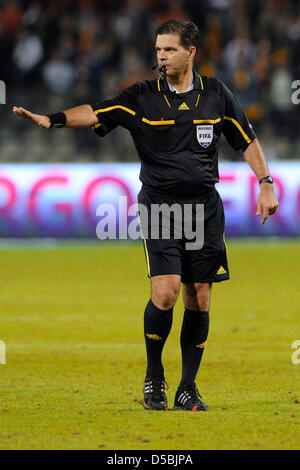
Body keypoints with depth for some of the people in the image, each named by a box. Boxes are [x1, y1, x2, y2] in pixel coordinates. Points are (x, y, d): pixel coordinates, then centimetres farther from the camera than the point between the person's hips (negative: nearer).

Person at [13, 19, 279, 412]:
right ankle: (154, 377, 5)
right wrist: (53, 119, -30)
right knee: (165, 292, -15)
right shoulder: (142, 98, -2)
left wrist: (265, 183, 7)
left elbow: (247, 139, 14)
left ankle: (188, 388, 12)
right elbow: (96, 112, -15)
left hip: (205, 206, 2)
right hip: (159, 205, -2)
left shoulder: (216, 95, 5)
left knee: (199, 299, 1)